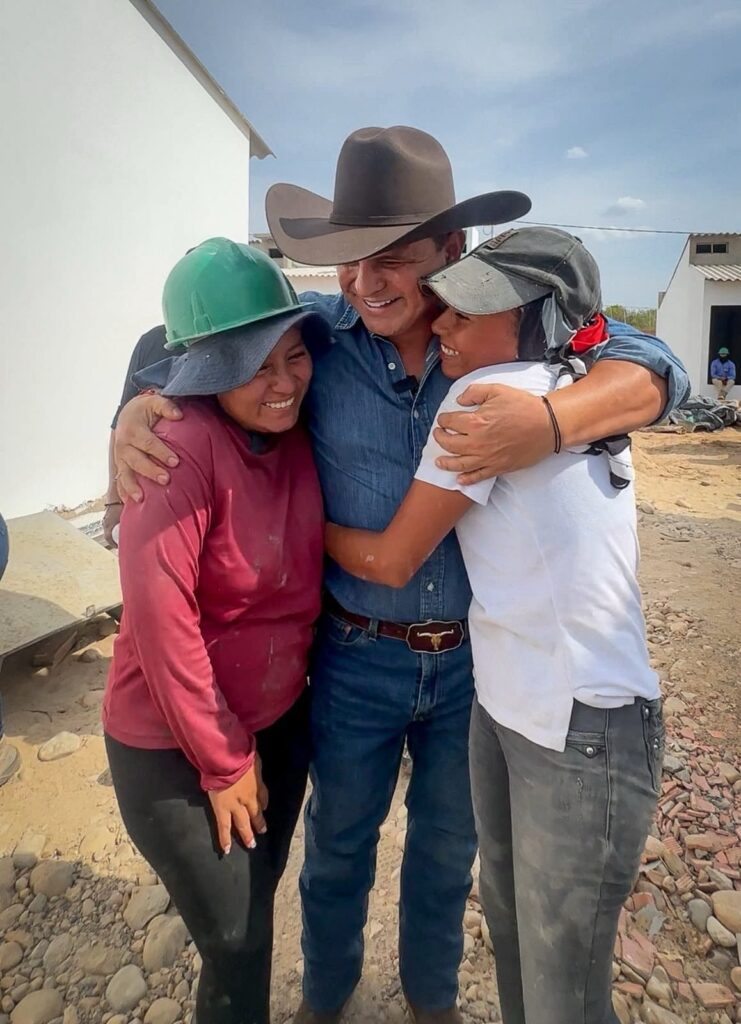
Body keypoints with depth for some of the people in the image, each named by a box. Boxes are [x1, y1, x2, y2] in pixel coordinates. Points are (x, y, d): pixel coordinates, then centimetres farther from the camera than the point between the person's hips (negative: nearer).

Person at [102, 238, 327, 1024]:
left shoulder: (298, 428, -7)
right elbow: (160, 618, -25)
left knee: (256, 906, 26)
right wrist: (223, 761, -14)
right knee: (236, 940, 12)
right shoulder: (183, 443, -27)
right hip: (174, 745, -6)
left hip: (281, 720, 6)